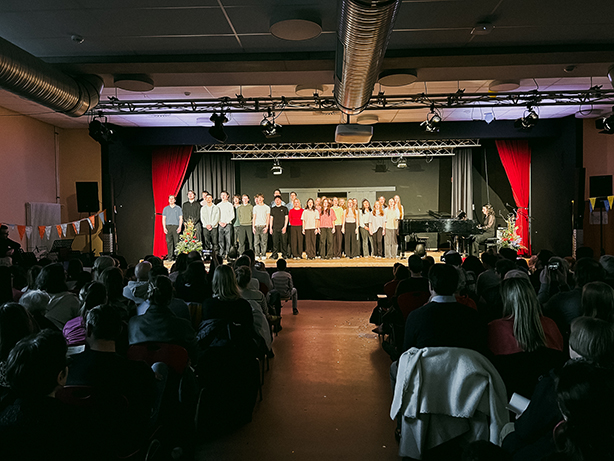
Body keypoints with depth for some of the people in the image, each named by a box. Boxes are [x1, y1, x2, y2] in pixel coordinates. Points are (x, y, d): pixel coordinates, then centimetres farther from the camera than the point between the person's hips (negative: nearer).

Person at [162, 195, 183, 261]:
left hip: (176, 226, -2)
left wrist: (180, 227, -7)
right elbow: (163, 219, 11)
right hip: (168, 226, 2)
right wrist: (164, 228, 0)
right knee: (169, 242, -2)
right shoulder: (165, 208, 15)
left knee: (176, 242, -7)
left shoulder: (178, 208, 10)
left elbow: (181, 218, 5)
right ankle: (170, 257, 1)